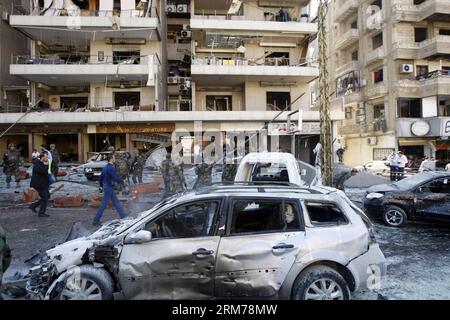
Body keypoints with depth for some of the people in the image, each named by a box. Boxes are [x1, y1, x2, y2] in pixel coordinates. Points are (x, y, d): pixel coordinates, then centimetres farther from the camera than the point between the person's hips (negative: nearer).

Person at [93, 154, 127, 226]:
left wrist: (101, 186, 26)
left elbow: (101, 177, 17)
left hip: (106, 186, 10)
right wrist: (122, 181, -4)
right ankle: (96, 220, 4)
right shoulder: (111, 168, -20)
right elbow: (116, 178, -23)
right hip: (109, 188, -10)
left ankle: (123, 216, 23)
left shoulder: (105, 167, 9)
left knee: (116, 202, 15)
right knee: (104, 204, -3)